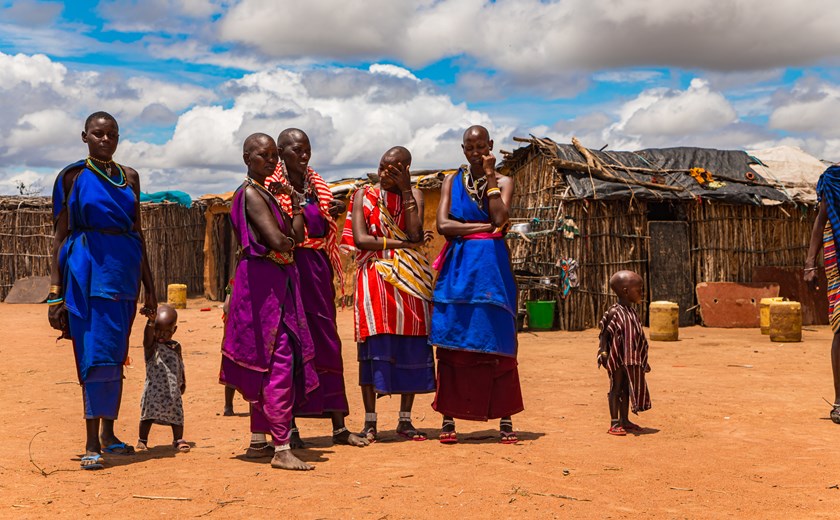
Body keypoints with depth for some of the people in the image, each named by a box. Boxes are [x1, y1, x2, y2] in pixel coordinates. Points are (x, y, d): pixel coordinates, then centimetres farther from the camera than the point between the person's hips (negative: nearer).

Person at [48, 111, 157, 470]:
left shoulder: (129, 177, 13)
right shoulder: (73, 176, 2)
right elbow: (60, 235, 1)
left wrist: (149, 286, 15)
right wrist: (55, 291, -5)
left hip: (124, 269, 4)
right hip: (87, 269, -4)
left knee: (116, 355, 9)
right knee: (96, 353, -9)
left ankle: (108, 433, 20)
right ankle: (92, 444, -6)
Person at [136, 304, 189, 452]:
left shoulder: (176, 347, 10)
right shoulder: (151, 345, -4)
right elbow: (148, 335, -26)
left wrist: (183, 383, 22)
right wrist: (151, 320, -43)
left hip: (173, 390, 4)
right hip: (154, 388, -3)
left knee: (176, 414, 6)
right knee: (149, 414, 0)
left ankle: (178, 440, 19)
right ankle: (142, 440, 15)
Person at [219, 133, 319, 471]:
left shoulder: (264, 193, 19)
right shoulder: (251, 193, -11)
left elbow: (295, 236, 16)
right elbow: (278, 241, -21)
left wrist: (298, 208, 8)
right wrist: (290, 241, -1)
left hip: (276, 281, 10)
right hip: (263, 279, -10)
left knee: (267, 365, 14)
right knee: (279, 361, -11)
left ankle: (258, 442, 23)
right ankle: (282, 449, -10)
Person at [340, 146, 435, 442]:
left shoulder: (414, 194, 8)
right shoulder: (364, 195, 5)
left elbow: (415, 233, -9)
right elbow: (360, 240, -9)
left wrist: (406, 190, -11)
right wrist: (405, 244, -11)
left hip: (409, 281, 2)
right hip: (374, 279, -2)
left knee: (410, 348, 0)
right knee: (374, 348, -6)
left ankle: (405, 420, 9)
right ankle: (370, 422, 0)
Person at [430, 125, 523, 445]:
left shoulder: (503, 182, 9)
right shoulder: (452, 182, 12)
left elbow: (499, 218, -10)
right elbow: (443, 225, -2)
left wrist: (490, 176, -5)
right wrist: (484, 227, -7)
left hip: (492, 268, -1)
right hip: (457, 269, 1)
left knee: (497, 344, -3)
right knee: (452, 344, -2)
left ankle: (505, 420, 3)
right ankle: (449, 420, 4)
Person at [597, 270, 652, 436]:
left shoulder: (632, 312, 11)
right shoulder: (614, 312, -14)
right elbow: (604, 333, -13)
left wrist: (640, 358, 20)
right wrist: (602, 352, -21)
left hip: (631, 360, 8)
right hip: (617, 359, -8)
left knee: (626, 389, 13)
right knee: (616, 388, -2)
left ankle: (624, 420, 22)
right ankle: (614, 424, 3)